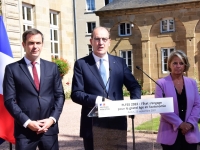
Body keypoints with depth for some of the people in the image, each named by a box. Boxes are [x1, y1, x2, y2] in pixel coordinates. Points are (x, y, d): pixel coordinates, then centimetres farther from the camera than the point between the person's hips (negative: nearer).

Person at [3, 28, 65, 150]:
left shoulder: (52, 67, 9)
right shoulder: (12, 69, 0)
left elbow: (60, 95, 8)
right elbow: (9, 100, -4)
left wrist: (52, 119, -5)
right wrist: (27, 122, -12)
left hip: (49, 127, 3)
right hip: (24, 130, -2)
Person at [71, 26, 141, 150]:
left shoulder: (120, 62, 9)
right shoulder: (81, 64, 1)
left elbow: (135, 86, 10)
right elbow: (76, 93, -5)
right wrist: (97, 100, -21)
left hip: (118, 122, 3)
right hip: (93, 124, -2)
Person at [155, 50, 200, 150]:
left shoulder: (192, 83, 9)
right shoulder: (162, 83, -3)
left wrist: (190, 123, -10)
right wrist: (179, 123, -15)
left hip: (190, 134, 3)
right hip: (170, 134, -3)